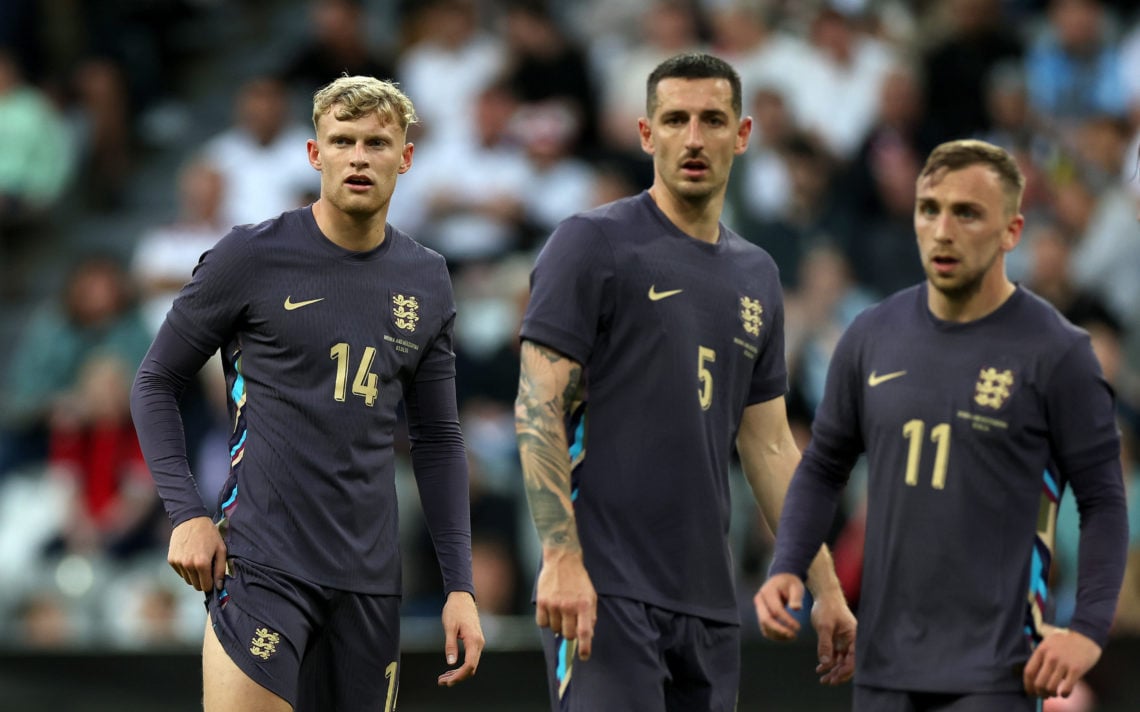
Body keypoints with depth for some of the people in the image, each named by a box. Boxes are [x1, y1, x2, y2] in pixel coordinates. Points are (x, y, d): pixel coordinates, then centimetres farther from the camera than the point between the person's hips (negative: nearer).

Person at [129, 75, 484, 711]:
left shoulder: (427, 282, 10)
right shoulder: (253, 257, -3)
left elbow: (438, 439, 16)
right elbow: (156, 383, 4)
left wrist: (461, 587, 9)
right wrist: (186, 514, -9)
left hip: (371, 580, 5)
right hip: (264, 562, -5)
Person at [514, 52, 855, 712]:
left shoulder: (756, 275, 16)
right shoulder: (594, 244, -3)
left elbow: (769, 446, 20)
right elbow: (538, 409, -9)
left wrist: (827, 589, 15)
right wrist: (561, 557, -19)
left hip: (708, 602, 7)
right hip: (607, 590, -7)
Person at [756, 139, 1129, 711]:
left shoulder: (1054, 352, -6)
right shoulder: (873, 337, 6)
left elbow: (1102, 499, -4)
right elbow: (823, 466, 15)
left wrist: (1089, 627, -14)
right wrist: (787, 569, 0)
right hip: (885, 663, 5)